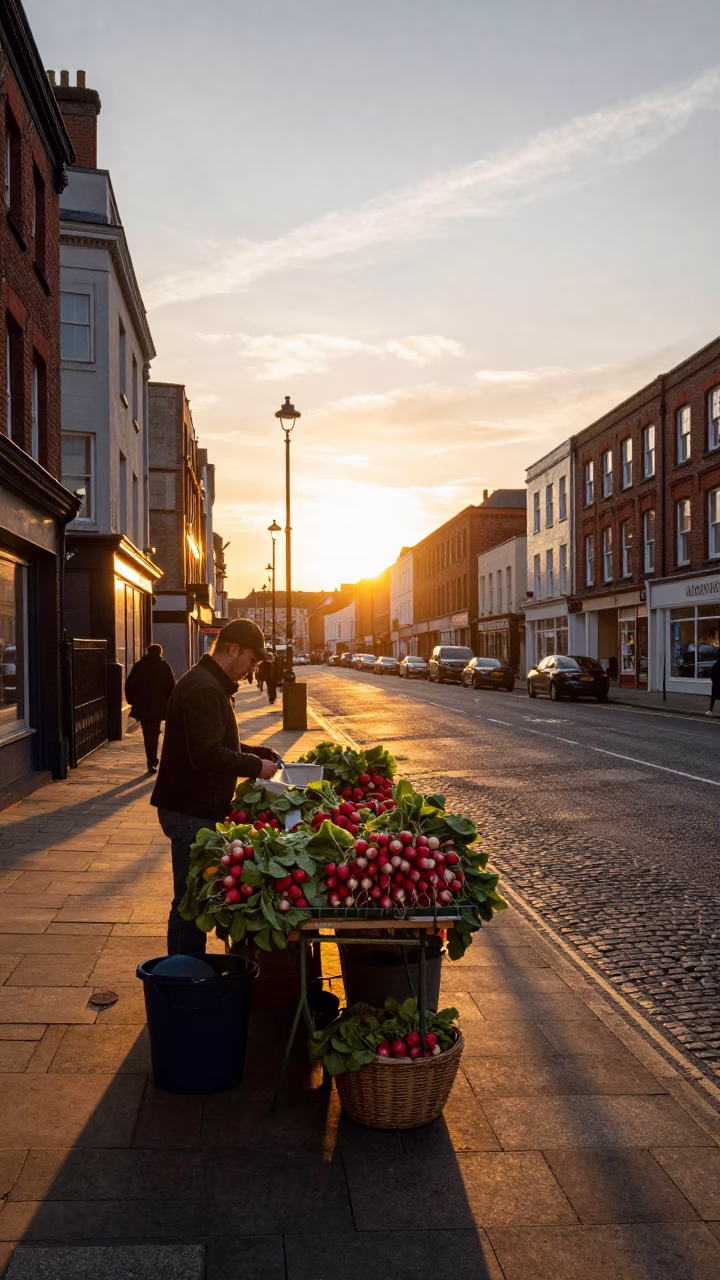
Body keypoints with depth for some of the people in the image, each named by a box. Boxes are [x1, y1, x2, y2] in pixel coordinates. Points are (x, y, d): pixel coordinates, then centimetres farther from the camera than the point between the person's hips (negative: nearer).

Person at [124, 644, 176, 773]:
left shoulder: (138, 665, 7)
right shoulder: (165, 667, 1)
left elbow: (129, 685, 5)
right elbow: (171, 687, -2)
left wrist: (132, 700, 13)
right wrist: (169, 703, 6)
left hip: (141, 706, 2)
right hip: (158, 706, -2)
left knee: (147, 734, 14)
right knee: (154, 734, 0)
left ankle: (151, 761, 17)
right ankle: (152, 761, -12)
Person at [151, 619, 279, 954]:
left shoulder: (211, 684, 16)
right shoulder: (203, 689, -20)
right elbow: (207, 755, -27)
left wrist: (259, 753, 13)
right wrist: (255, 766, -17)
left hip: (200, 809, 11)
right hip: (191, 812, -11)